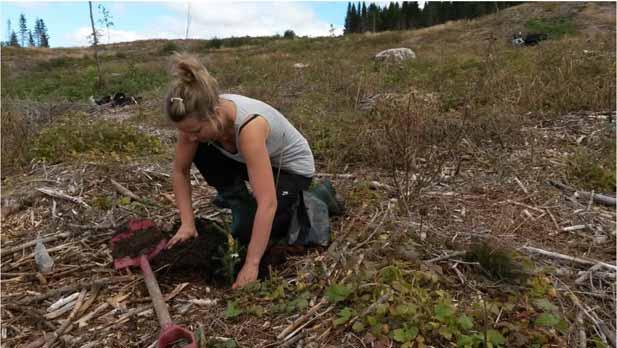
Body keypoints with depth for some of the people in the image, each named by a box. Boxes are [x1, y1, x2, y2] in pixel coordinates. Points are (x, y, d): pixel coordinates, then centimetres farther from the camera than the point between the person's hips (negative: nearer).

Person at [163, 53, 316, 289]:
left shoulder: (249, 126, -41)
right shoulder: (198, 119, -22)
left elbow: (267, 203, -43)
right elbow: (179, 171, -9)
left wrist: (251, 264, -40)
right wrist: (187, 223, -15)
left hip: (292, 167, -6)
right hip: (257, 160, 6)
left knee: (246, 231, -22)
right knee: (200, 153, -17)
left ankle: (295, 203, 6)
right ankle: (242, 208, 0)